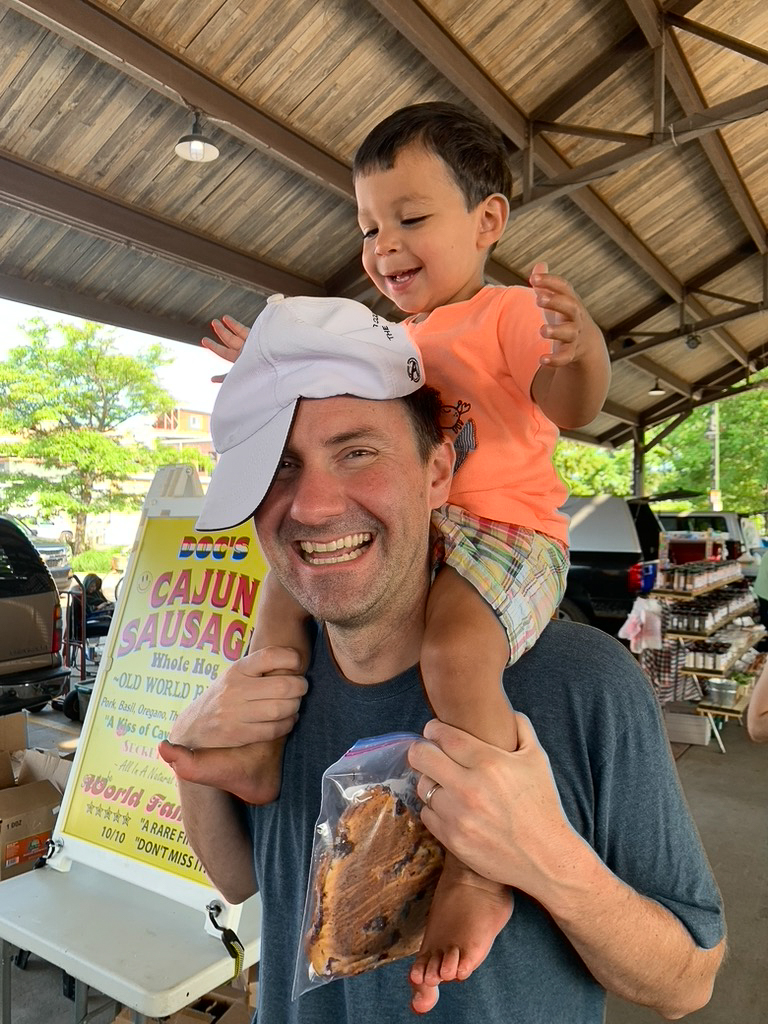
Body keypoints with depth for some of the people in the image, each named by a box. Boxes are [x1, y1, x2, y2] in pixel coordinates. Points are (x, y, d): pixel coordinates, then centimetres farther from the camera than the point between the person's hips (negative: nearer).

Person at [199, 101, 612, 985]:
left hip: (507, 533, -8)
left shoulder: (510, 314, -4)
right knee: (285, 588, 7)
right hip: (408, 536, 9)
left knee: (453, 645, -35)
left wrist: (581, 352, -43)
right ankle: (263, 755, 12)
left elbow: (567, 404, -21)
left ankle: (478, 872, -18)